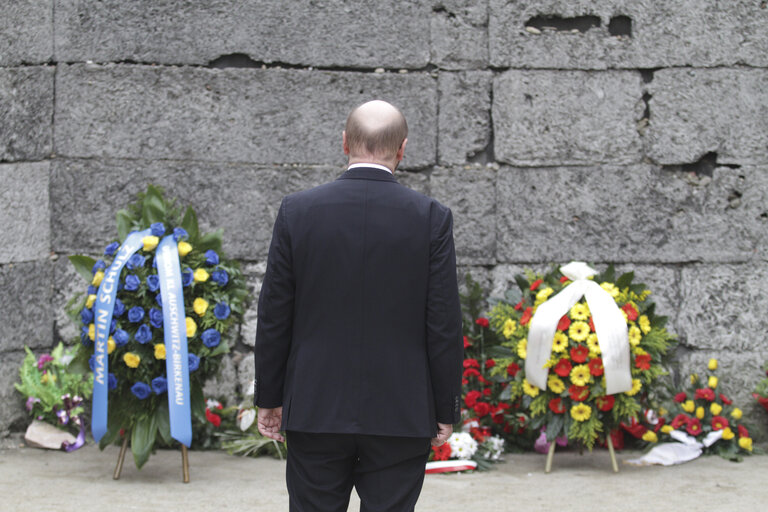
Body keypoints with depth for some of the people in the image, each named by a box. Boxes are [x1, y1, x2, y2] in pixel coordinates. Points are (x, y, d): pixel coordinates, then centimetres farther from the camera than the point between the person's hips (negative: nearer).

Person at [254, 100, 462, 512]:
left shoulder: (297, 211, -3)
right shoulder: (432, 218, -6)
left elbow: (274, 317, 0)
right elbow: (444, 326, -5)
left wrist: (269, 399, 10)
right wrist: (445, 411, 4)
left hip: (315, 411, 1)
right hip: (401, 415, -1)